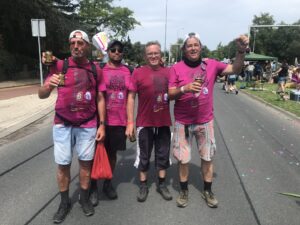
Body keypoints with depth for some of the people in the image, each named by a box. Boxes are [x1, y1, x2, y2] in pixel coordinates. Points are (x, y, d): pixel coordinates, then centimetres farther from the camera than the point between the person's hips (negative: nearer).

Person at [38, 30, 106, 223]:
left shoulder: (96, 70, 2)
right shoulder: (60, 66, -3)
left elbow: (100, 99, 5)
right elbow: (42, 95, -6)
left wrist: (102, 125, 0)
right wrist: (48, 85, -29)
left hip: (88, 124, 1)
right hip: (63, 124, -1)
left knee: (86, 162, 9)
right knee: (63, 164, 6)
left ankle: (84, 198, 29)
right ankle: (64, 202, 25)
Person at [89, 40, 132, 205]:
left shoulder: (127, 71, 6)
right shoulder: (99, 69, -1)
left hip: (120, 120, 2)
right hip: (101, 119, -2)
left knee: (112, 152, 14)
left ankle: (108, 184, 31)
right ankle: (93, 187, 21)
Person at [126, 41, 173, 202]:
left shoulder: (168, 72, 3)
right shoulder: (138, 72, -5)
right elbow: (131, 97, -5)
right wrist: (130, 122, -9)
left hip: (164, 122, 3)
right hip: (145, 122, -2)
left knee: (163, 154, 14)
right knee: (144, 156, 11)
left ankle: (162, 184, 32)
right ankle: (143, 186, 28)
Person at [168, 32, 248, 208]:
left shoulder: (211, 64, -1)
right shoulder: (176, 68, -7)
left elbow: (236, 69, -2)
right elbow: (170, 95, -8)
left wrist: (241, 51, -17)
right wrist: (184, 89, -26)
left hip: (205, 121, 2)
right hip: (183, 122, -1)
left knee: (208, 157, 13)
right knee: (183, 159, 9)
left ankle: (208, 191, 32)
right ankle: (184, 191, 30)